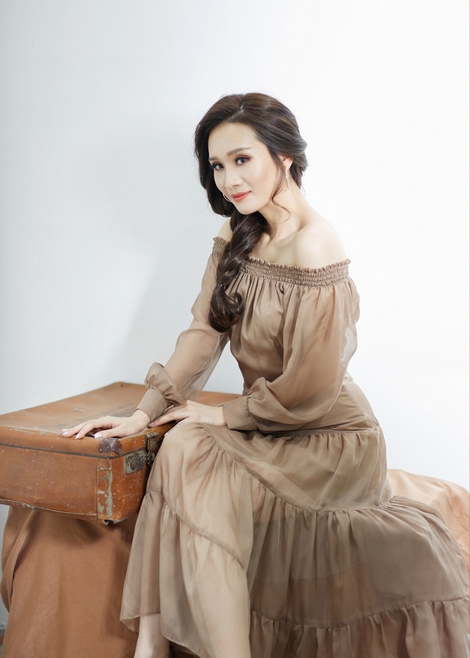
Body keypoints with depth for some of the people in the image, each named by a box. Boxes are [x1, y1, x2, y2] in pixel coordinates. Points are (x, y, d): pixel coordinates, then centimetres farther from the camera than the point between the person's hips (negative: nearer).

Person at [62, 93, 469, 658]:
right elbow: (205, 330, 1)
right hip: (270, 428, 7)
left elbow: (310, 389, -21)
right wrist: (144, 413, -5)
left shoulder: (313, 250, -23)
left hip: (329, 439, -7)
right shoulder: (239, 234, 3)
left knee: (189, 454, -21)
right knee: (180, 445, -14)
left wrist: (223, 415, -9)